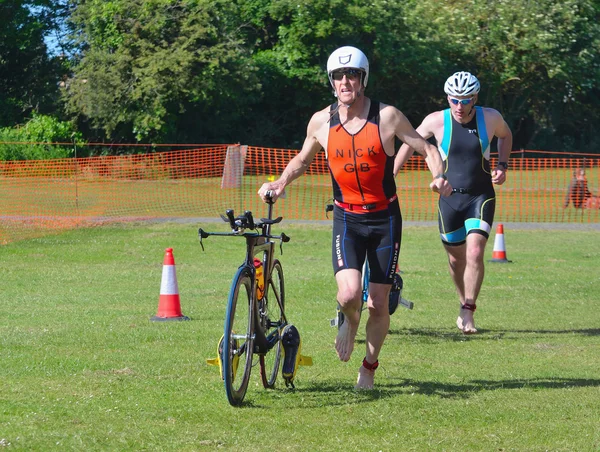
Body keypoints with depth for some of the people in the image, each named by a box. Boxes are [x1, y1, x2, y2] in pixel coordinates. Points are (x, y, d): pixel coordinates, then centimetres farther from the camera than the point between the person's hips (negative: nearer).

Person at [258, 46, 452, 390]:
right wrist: (280, 183, -2)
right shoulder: (321, 122, -2)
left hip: (385, 219, -1)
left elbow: (428, 149, 0)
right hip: (347, 219, 1)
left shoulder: (387, 116, -8)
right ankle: (351, 323, 16)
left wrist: (440, 177, -20)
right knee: (349, 294, -21)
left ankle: (370, 367, 26)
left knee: (378, 304, 2)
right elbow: (302, 160, 16)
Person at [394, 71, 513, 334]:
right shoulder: (437, 121, -8)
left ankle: (468, 313, -9)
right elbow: (410, 143, 8)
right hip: (450, 197, 1)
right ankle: (465, 303, 32)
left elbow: (505, 135, 17)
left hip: (481, 196, -1)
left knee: (475, 253, -17)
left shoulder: (490, 118, -7)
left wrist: (502, 166, 2)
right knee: (456, 258, 9)